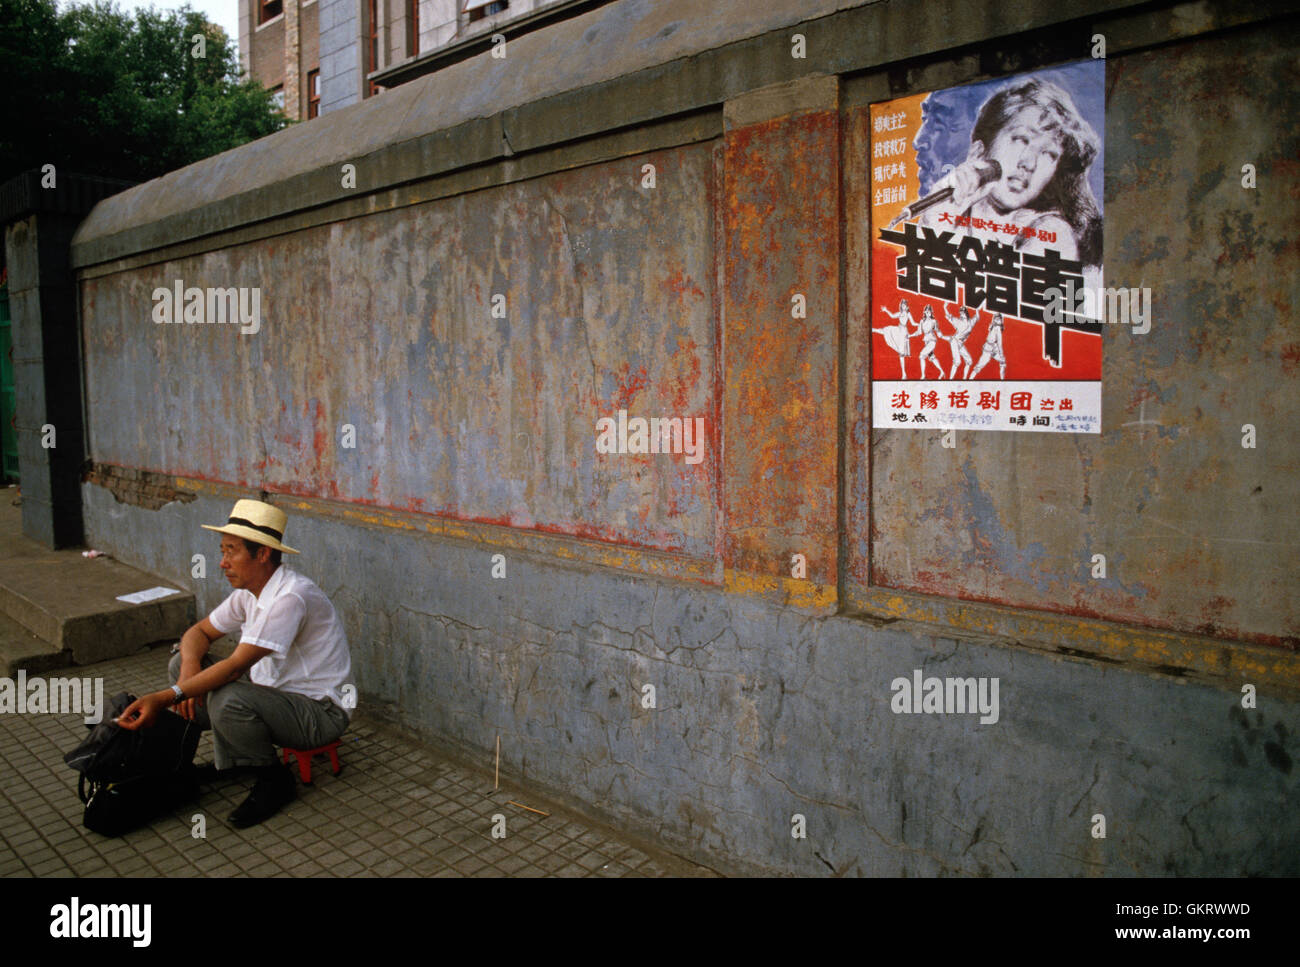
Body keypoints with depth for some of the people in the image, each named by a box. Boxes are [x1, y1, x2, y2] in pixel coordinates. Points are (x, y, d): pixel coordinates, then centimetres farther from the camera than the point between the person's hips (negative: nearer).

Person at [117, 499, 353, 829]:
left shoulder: (291, 597, -27)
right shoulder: (249, 593, 2)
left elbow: (236, 666, -30)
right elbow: (199, 632, 11)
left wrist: (166, 698, -32)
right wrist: (189, 669, -10)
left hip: (319, 712, -9)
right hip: (274, 691, 9)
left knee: (227, 700, -35)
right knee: (182, 662, 4)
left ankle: (274, 780, -7)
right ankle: (230, 761, 13)